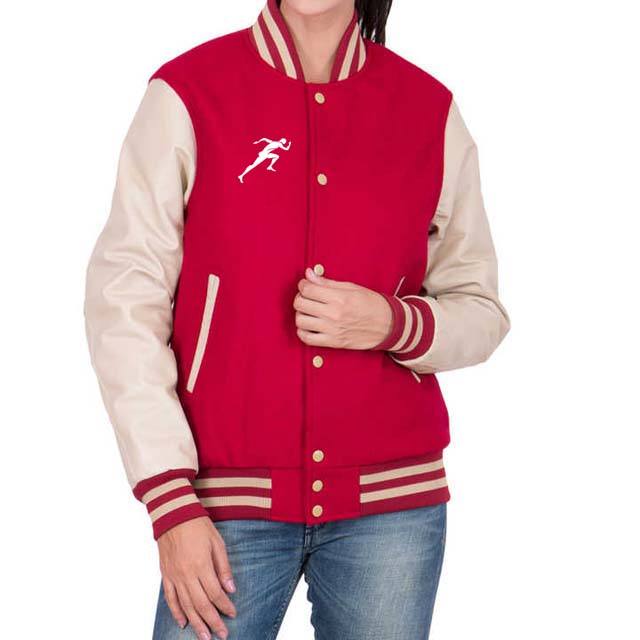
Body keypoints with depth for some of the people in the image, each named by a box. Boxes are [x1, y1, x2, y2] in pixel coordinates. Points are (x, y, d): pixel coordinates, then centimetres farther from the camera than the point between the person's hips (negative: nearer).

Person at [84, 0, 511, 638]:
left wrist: (395, 324, -13)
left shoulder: (430, 109, 4)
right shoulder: (186, 93, -3)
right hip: (232, 500, -1)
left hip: (393, 498, 2)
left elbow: (480, 310, 10)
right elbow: (123, 301, -4)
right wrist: (171, 503, -9)